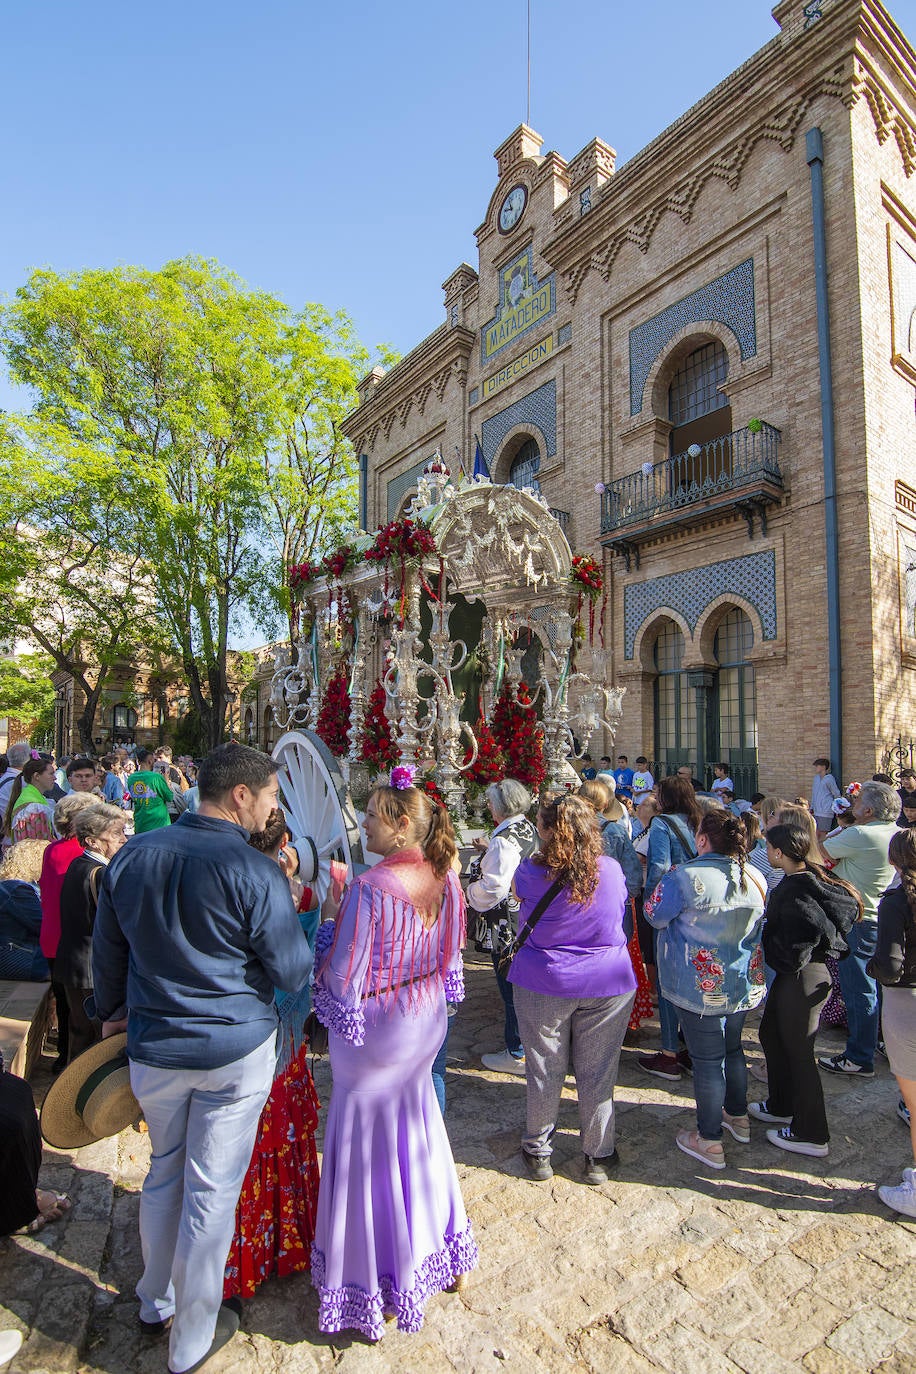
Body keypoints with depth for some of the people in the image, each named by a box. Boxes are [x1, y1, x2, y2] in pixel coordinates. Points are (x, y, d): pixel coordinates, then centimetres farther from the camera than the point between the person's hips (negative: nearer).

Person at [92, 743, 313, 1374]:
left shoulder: (133, 854, -5)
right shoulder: (256, 872, -23)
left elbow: (107, 949, 8)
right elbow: (291, 972, -16)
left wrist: (113, 1012, 25)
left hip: (153, 1047, 5)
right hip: (236, 1050, -5)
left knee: (164, 1174, 27)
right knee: (212, 1190, 14)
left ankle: (156, 1305, 48)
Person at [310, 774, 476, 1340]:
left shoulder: (370, 889, -29)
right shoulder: (445, 879, -8)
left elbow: (343, 978, -23)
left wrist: (330, 925, -8)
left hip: (375, 1032, -6)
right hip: (427, 1023, 7)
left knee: (369, 1144, 15)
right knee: (417, 1129, 26)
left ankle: (375, 1289, 36)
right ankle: (446, 1255, 46)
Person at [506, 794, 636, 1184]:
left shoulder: (532, 873, -15)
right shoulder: (612, 870, -8)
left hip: (543, 984, -1)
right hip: (608, 983, 1)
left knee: (544, 1070, 15)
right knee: (597, 1073, 15)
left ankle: (538, 1152, 33)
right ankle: (599, 1157, 32)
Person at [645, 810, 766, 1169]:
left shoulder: (685, 877, -23)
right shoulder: (755, 877, -3)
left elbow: (655, 915, -11)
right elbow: (758, 923, 13)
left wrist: (668, 878, 2)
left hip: (702, 987, -6)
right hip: (745, 984, 6)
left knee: (707, 1059, 7)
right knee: (732, 1048, 25)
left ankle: (709, 1141, 19)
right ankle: (738, 1117, 43)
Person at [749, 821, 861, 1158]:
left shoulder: (795, 892, -27)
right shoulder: (813, 877, 1)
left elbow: (795, 951, -29)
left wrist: (765, 945, -14)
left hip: (802, 978, -9)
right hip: (792, 975, 9)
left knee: (798, 1052, 7)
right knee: (771, 1033, 22)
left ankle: (811, 1135, 24)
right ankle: (782, 1107, 41)